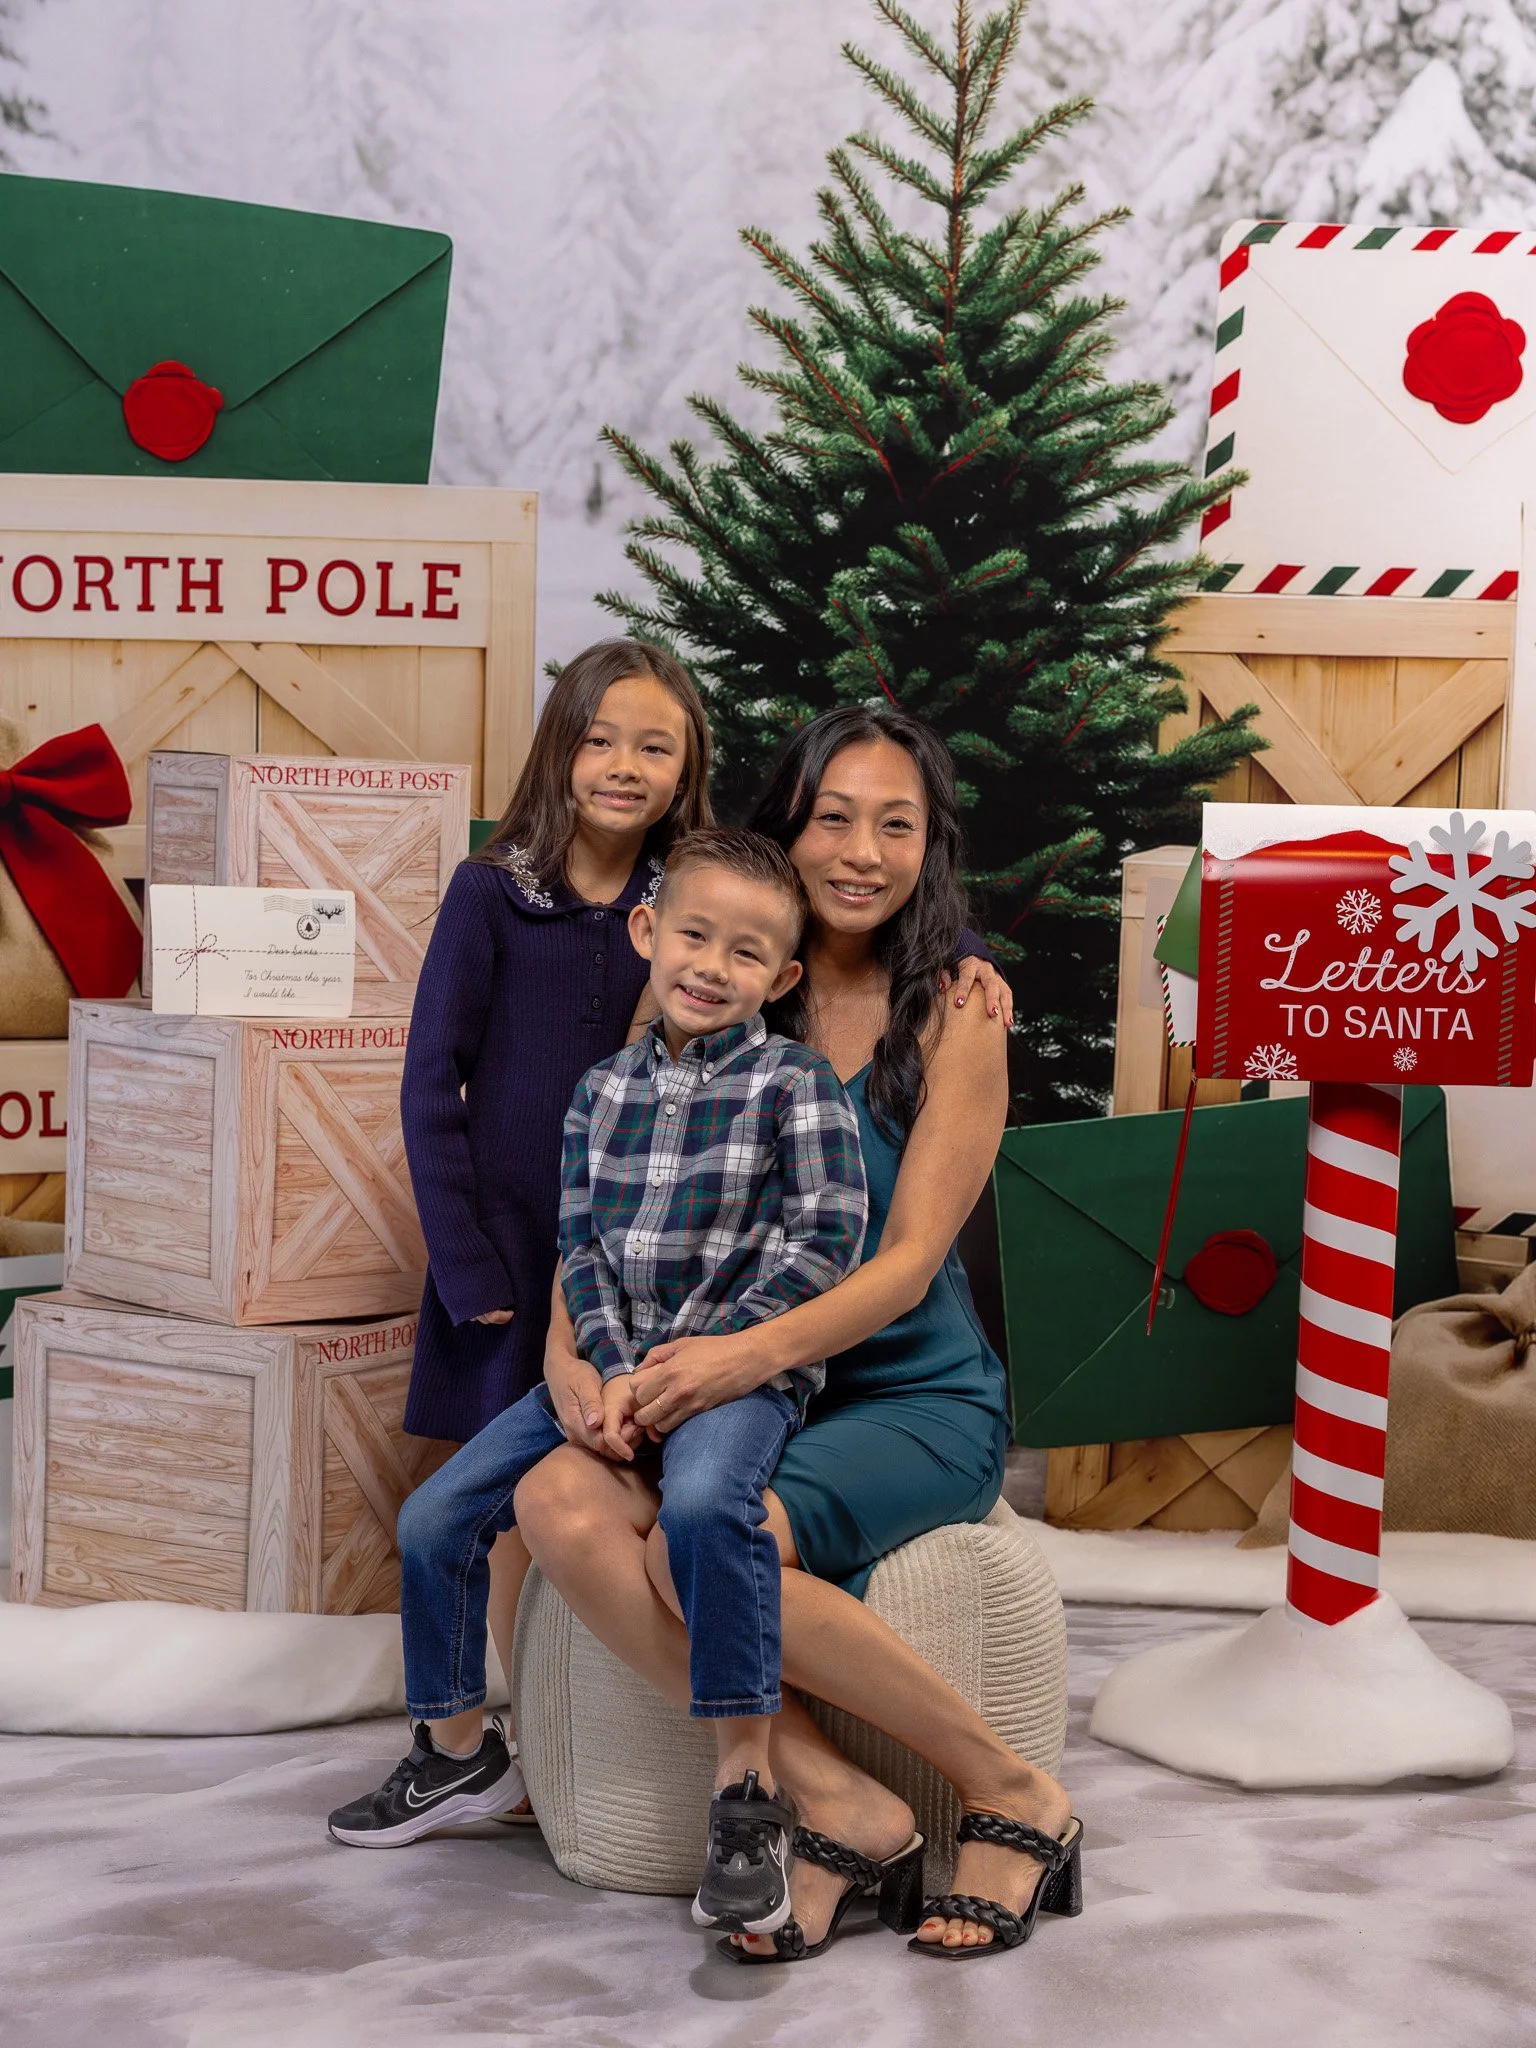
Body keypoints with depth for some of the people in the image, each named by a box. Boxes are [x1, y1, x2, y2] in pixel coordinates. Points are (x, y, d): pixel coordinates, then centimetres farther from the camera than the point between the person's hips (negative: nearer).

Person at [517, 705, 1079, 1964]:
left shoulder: (955, 1016, -5)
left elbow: (908, 1260, -12)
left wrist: (755, 1350, -28)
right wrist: (567, 1345, -13)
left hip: (921, 1398, -4)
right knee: (560, 1505, -26)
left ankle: (1015, 1796, -15)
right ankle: (836, 1801, -19)